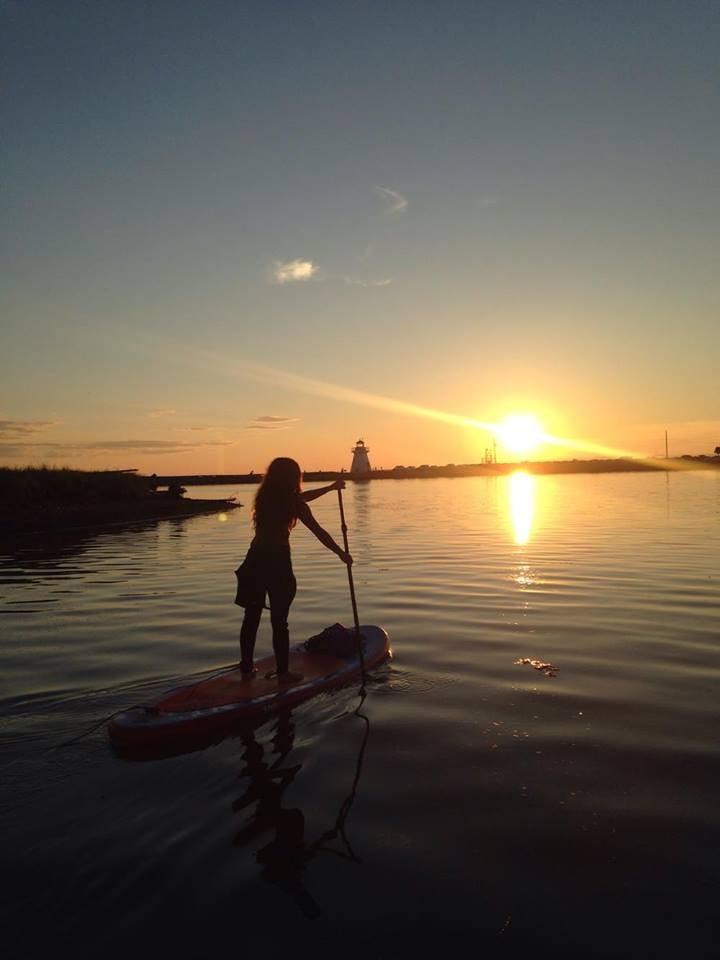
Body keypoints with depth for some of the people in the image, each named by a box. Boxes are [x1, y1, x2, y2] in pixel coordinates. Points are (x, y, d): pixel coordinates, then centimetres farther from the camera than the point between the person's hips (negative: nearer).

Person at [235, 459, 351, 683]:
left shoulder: (265, 496, 11)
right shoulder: (292, 502, -8)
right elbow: (318, 531, -7)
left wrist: (330, 488, 35)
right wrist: (341, 553, 3)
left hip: (255, 561, 6)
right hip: (277, 563, -6)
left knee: (251, 617, 13)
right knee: (279, 621, 1)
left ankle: (247, 667, 23)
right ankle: (282, 672, 8)